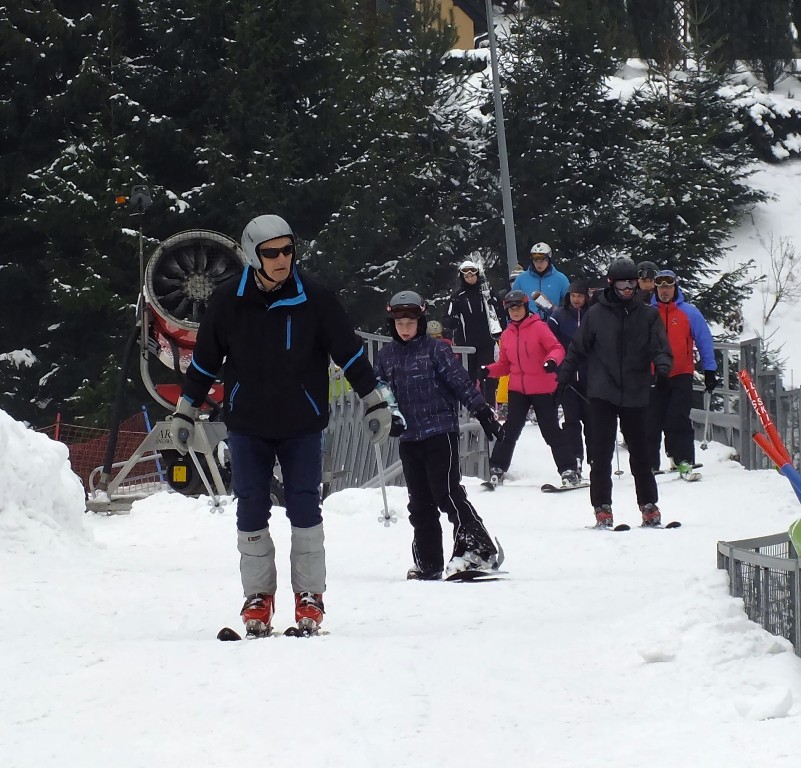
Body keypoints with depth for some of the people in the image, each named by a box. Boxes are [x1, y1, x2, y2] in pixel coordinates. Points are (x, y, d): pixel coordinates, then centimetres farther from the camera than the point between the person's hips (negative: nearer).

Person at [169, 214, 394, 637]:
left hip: (302, 426, -1)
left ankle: (309, 596, 8)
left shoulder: (314, 298, -9)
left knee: (304, 508, -1)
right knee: (251, 511, 2)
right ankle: (258, 598, 12)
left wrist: (375, 402, -1)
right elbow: (204, 360, 6)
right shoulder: (228, 301, -5)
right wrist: (184, 412, 10)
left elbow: (349, 351, -1)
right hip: (247, 426, 1)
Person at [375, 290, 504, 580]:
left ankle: (478, 548, -11)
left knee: (447, 492, -14)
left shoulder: (435, 350, -4)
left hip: (440, 432, -6)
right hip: (408, 437, 6)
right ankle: (428, 563, 11)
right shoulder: (386, 355, 11)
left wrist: (482, 411, -8)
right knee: (420, 502, 7)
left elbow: (461, 382, -6)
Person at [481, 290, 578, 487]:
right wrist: (488, 371, -4)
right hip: (517, 389, 4)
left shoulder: (538, 327, -7)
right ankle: (497, 469, 10)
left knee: (551, 430, 0)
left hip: (543, 389, -4)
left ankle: (568, 470, 6)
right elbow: (505, 365, 14)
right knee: (510, 430, 4)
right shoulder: (506, 335, 9)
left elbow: (557, 348, -13)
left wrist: (552, 360, -34)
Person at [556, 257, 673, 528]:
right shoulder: (596, 314, 3)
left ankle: (649, 506, 17)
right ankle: (602, 508, 2)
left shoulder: (648, 315, 5)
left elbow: (660, 348, 0)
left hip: (635, 394, 1)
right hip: (602, 394, -1)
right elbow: (578, 350, 9)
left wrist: (662, 364, -21)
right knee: (601, 453, -3)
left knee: (640, 454, 7)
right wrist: (563, 378, 8)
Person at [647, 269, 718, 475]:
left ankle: (684, 461, -11)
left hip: (681, 376, -2)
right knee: (651, 422, 3)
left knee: (677, 420, -13)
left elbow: (705, 341, 5)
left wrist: (709, 371, 1)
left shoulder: (689, 312, 3)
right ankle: (649, 464, 11)